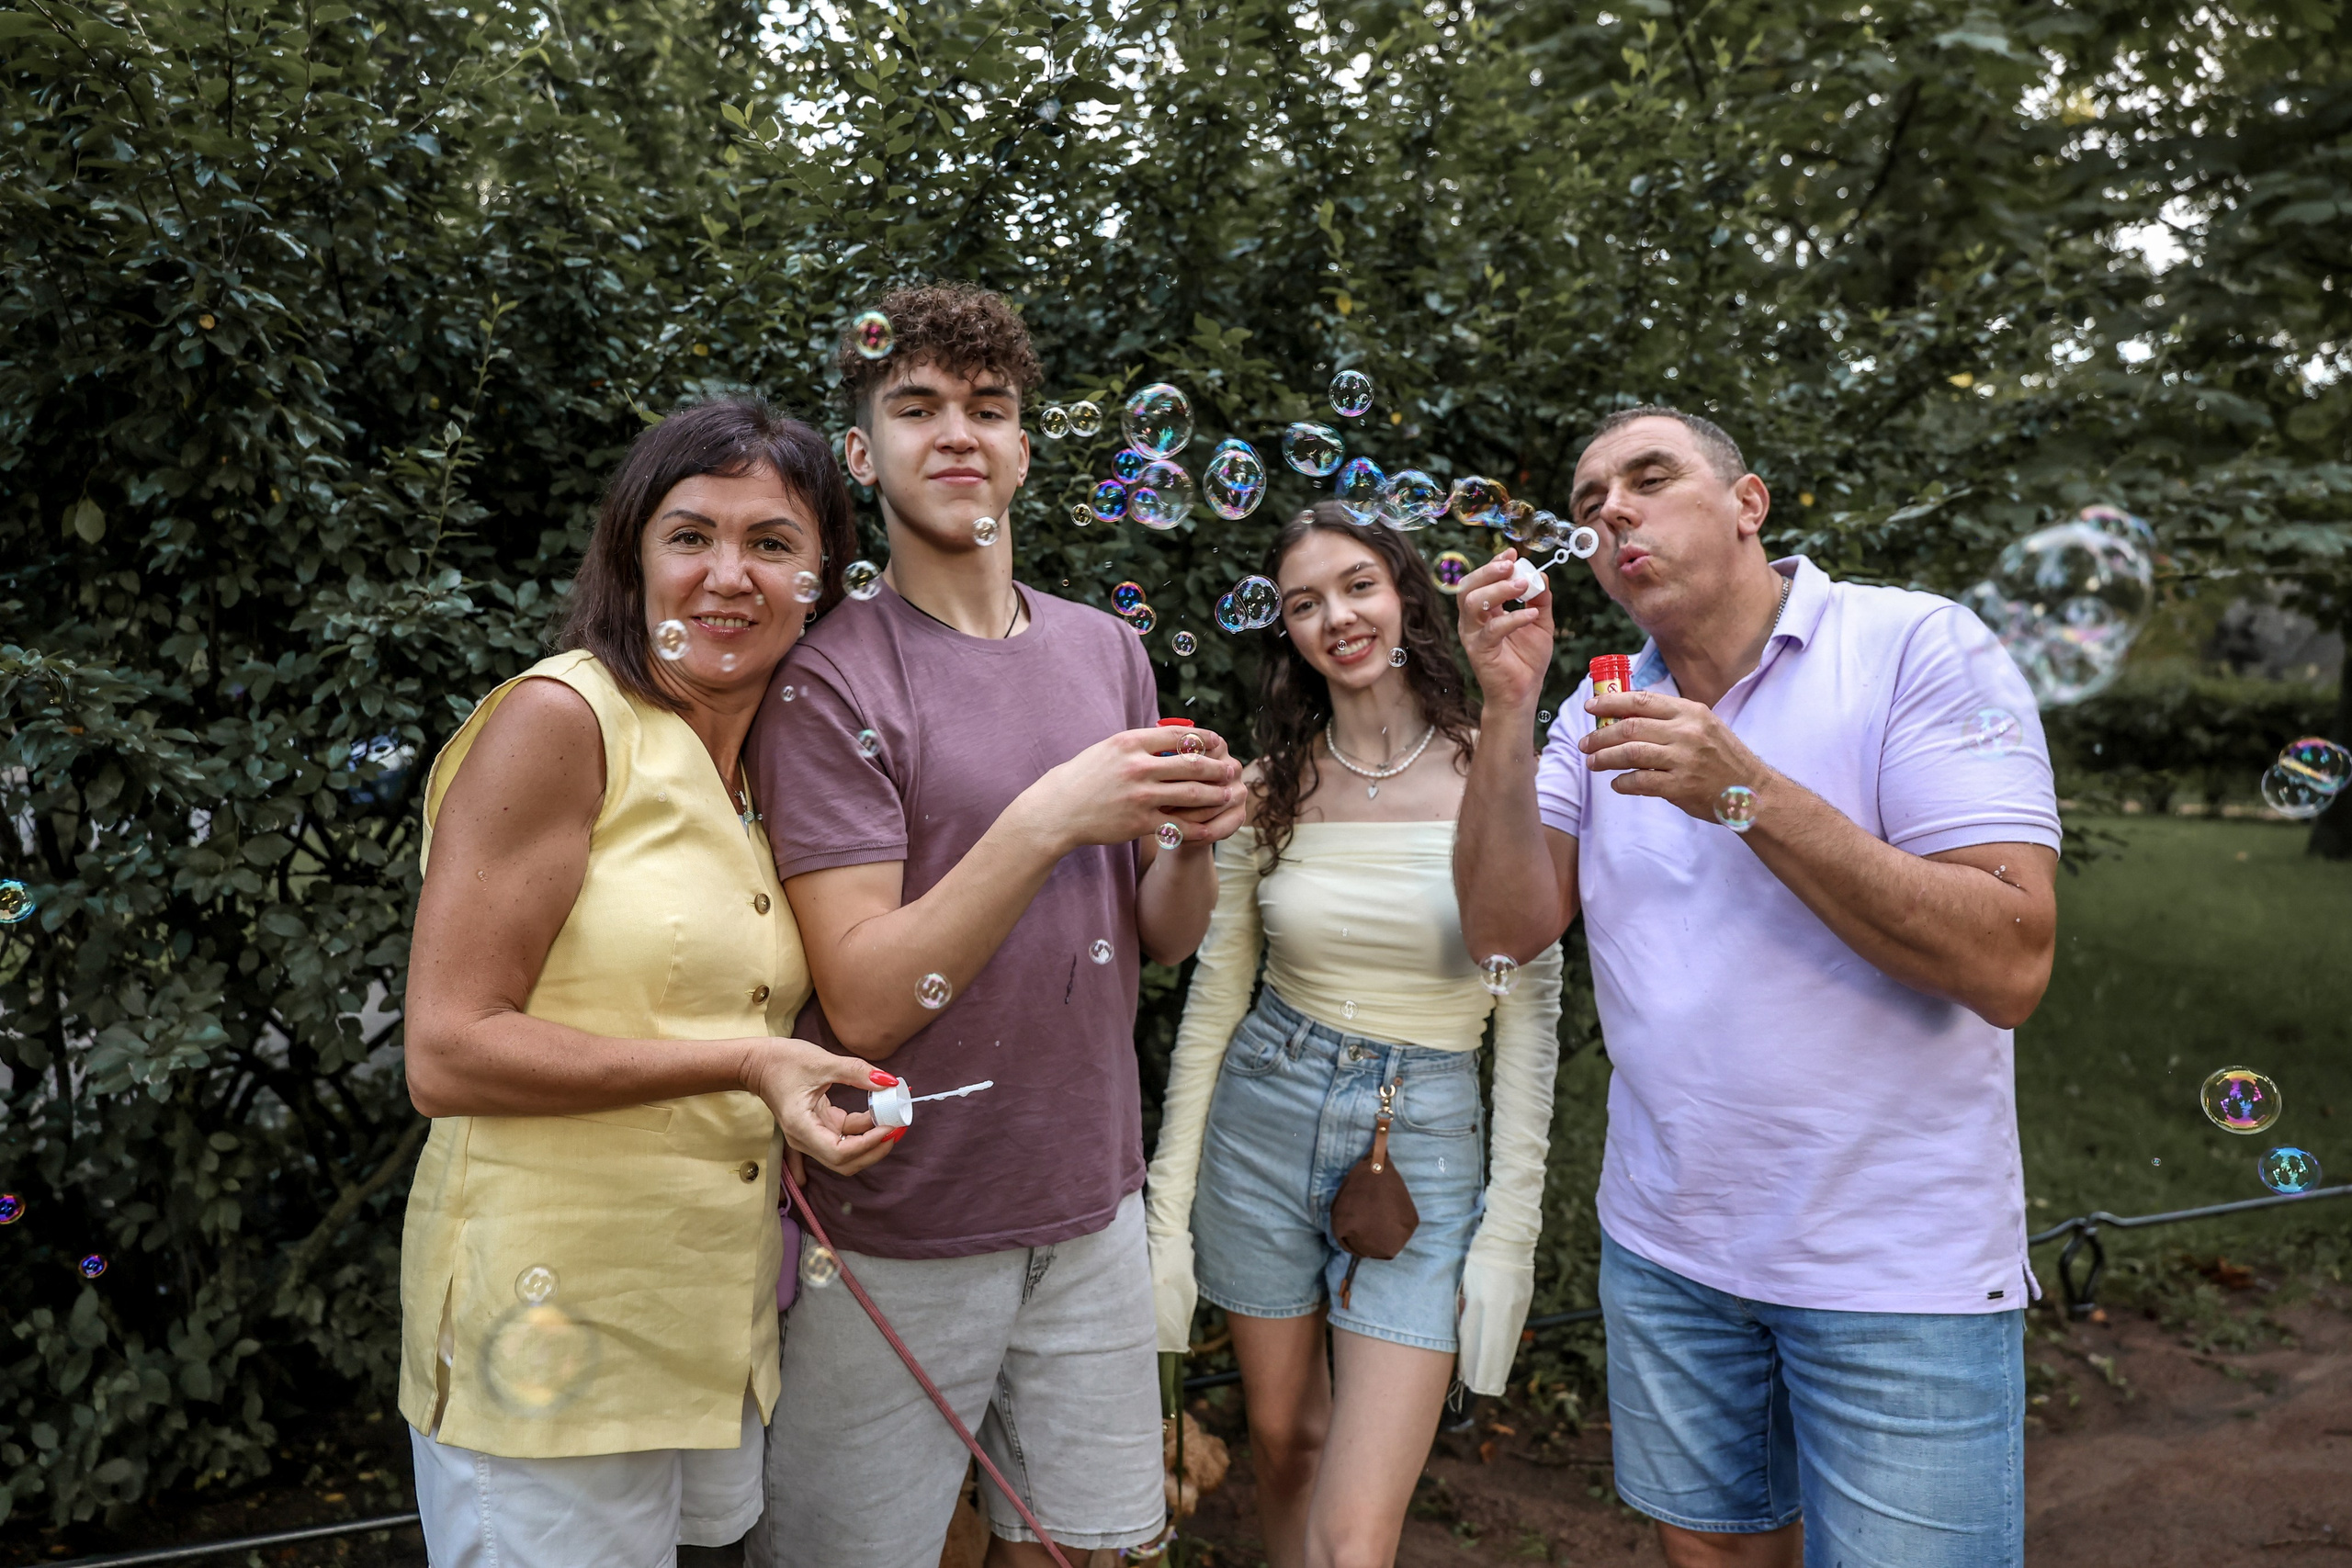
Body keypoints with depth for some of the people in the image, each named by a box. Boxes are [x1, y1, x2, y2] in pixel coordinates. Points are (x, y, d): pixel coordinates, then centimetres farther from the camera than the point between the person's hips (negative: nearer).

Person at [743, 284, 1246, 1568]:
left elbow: (1163, 939, 7)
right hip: (899, 1237, -4)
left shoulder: (1108, 650, 5)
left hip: (1090, 1207, 5)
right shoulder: (829, 678, -12)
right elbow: (865, 1003, -19)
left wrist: (1190, 842, -14)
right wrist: (1045, 820, -26)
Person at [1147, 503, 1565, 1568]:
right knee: (1282, 1441, 18)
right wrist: (1168, 1208, 1)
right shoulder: (1270, 786, 0)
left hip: (1427, 1152, -2)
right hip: (1262, 1125, 3)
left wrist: (1510, 1230, -7)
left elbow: (1530, 1013, -4)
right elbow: (1214, 998, 4)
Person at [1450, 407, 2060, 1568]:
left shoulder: (1918, 648, -12)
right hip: (1665, 1243, 5)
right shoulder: (1606, 708, 5)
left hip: (1900, 1266, -4)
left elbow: (2009, 968, -20)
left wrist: (1749, 793, -27)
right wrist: (1507, 709, -16)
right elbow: (1509, 929, -5)